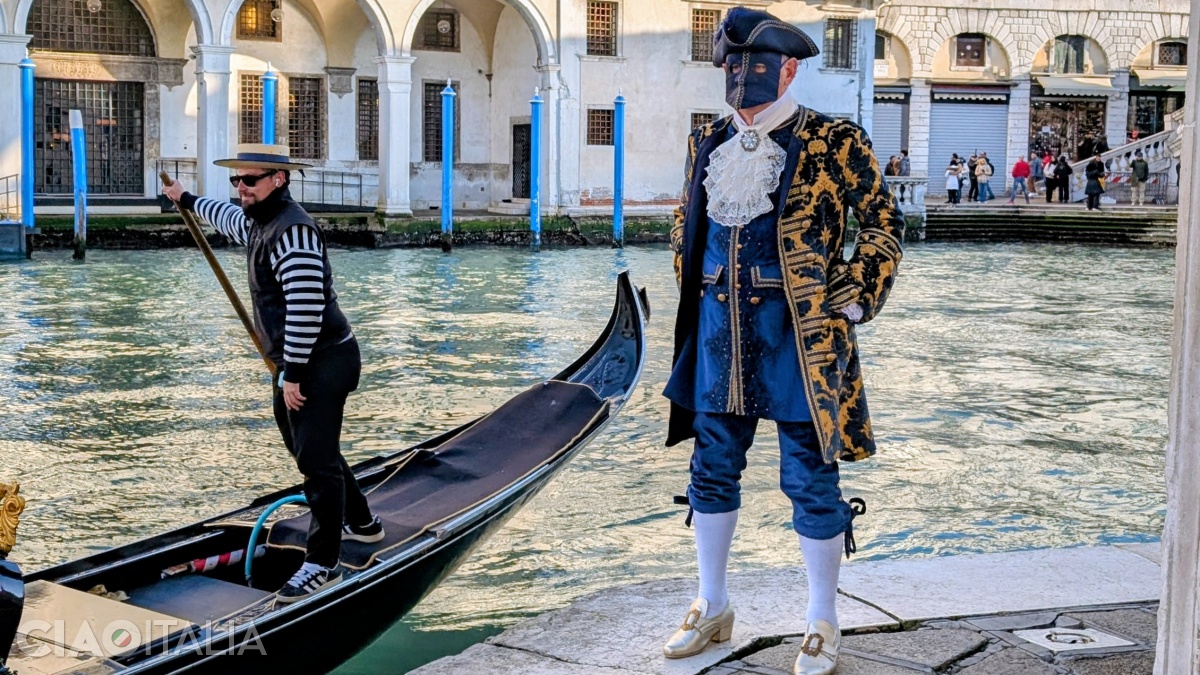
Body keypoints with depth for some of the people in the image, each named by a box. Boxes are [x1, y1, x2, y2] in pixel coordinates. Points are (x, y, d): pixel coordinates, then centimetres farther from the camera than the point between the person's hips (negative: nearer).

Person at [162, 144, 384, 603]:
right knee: (308, 448, 22)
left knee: (315, 458, -9)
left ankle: (323, 565, -3)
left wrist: (293, 373, -25)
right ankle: (361, 523, 39)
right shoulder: (259, 222, 13)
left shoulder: (292, 231, -21)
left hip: (322, 362, -11)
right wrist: (188, 201, 53)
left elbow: (306, 307, -27)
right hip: (299, 363, 11)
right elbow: (230, 218, 40)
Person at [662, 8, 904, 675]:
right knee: (712, 468, 13)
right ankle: (712, 607, 29)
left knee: (810, 478, 2)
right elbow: (686, 221, 22)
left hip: (798, 332, -5)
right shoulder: (708, 141, 10)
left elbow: (883, 222, -1)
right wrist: (694, 293, 14)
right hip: (718, 330, 5)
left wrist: (851, 300, -8)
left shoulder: (834, 142, -6)